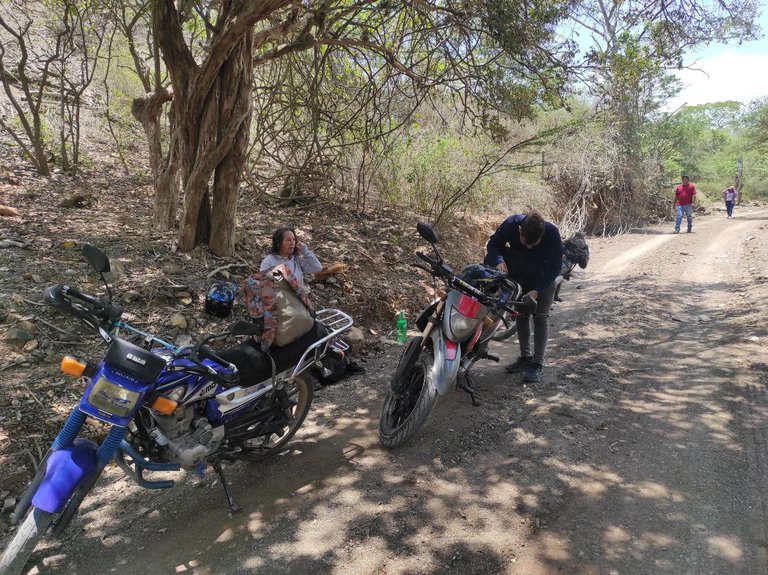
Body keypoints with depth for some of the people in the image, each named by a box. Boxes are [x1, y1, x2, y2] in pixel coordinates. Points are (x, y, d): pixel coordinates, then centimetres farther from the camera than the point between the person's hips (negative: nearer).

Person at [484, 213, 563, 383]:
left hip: (544, 277, -3)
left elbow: (555, 266, -26)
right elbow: (493, 244, -14)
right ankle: (525, 357, 18)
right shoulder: (510, 225, -30)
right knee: (521, 314, 6)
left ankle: (538, 364, -4)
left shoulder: (552, 233, -34)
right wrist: (499, 261, -36)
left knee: (540, 316, -8)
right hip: (520, 273, 3)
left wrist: (537, 290, -34)